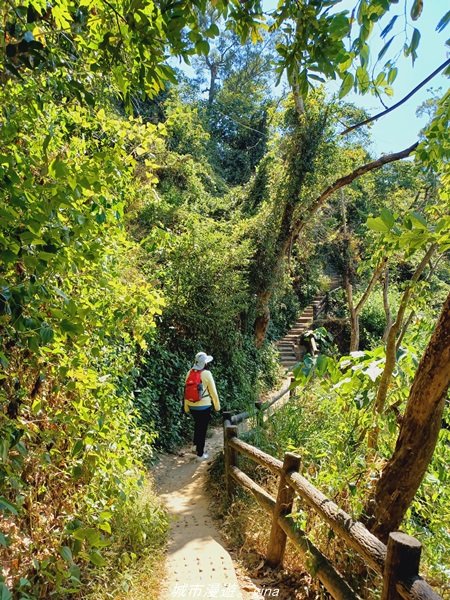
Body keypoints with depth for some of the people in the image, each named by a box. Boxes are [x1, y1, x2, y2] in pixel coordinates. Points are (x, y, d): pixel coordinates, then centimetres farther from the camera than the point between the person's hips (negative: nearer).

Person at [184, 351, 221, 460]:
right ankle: (200, 454, 15)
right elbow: (213, 392, -9)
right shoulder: (207, 374, -15)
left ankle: (197, 445, 39)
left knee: (197, 425, 28)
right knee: (202, 429, 7)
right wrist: (217, 406, 3)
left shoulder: (189, 373, -1)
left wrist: (186, 407, 15)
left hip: (192, 406, 5)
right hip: (204, 406, -5)